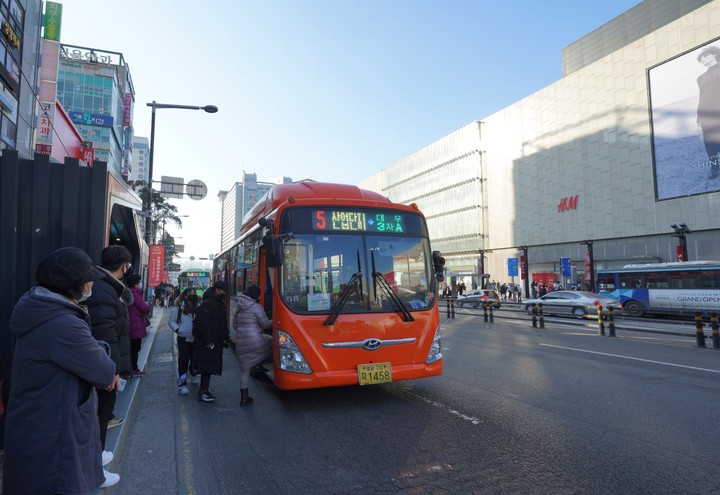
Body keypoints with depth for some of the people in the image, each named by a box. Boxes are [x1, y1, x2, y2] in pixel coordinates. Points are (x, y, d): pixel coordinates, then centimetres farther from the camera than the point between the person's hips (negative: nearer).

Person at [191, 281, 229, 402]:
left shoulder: (219, 304, 16)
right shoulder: (207, 304, -14)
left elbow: (222, 323, 21)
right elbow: (203, 324, -19)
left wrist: (224, 338, 14)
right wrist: (208, 341, -22)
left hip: (216, 342, 9)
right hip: (206, 343, -9)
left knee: (209, 366, 12)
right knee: (206, 366, -5)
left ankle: (204, 390, 20)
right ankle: (203, 391, 1)